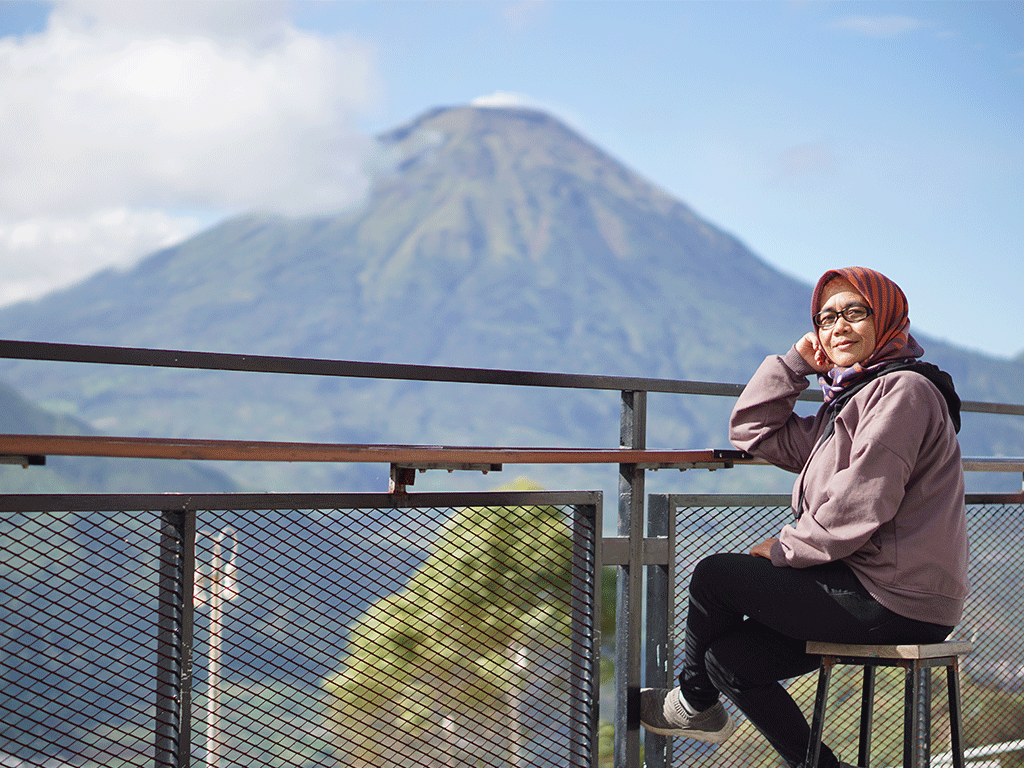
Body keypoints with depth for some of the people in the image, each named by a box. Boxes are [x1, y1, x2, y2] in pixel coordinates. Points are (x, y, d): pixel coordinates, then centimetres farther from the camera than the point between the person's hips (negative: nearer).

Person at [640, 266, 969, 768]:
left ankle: (694, 703, 19)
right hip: (874, 591, 10)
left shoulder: (903, 389, -12)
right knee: (731, 658, 9)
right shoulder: (846, 403, 20)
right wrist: (797, 361, 12)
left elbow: (860, 505, -21)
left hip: (895, 603, -10)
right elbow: (751, 430, 22)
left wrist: (784, 549, -8)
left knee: (714, 575, -5)